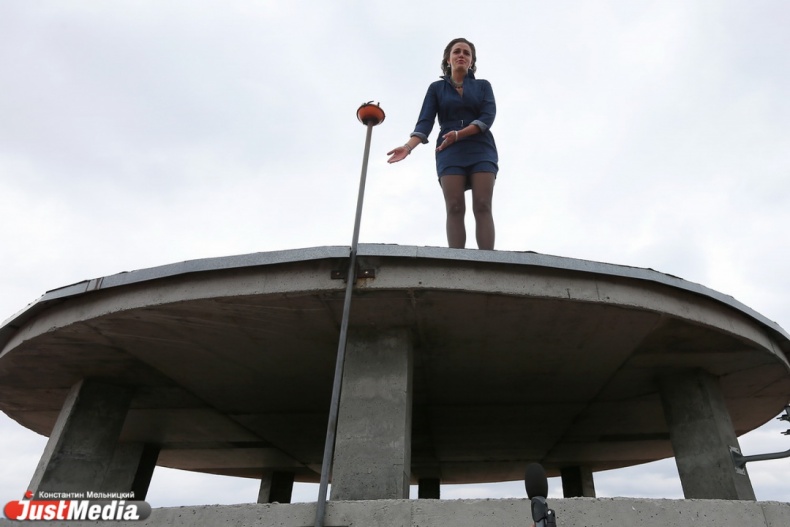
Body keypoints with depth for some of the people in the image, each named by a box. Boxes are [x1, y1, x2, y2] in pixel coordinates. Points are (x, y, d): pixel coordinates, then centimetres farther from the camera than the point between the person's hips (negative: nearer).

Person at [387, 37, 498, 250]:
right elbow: (425, 122, 1)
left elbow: (488, 117, -2)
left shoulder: (483, 85, 15)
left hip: (481, 150, 1)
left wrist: (458, 134, -18)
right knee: (455, 209, -15)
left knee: (482, 207, -14)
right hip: (450, 153, 0)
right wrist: (408, 146, -19)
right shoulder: (436, 88, 14)